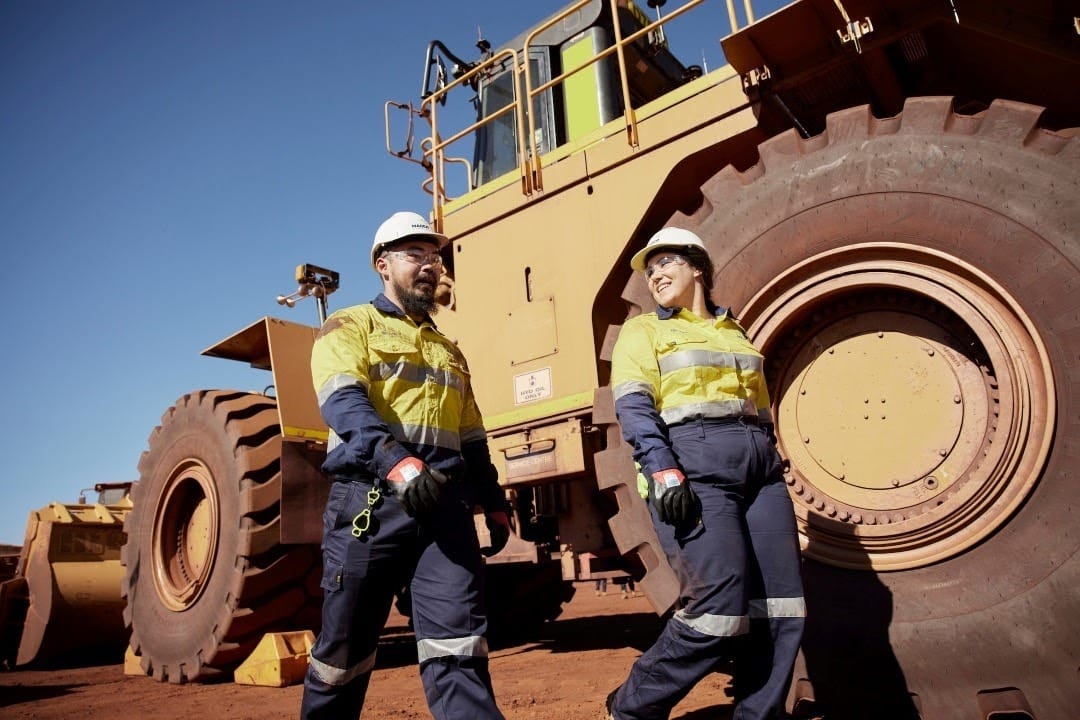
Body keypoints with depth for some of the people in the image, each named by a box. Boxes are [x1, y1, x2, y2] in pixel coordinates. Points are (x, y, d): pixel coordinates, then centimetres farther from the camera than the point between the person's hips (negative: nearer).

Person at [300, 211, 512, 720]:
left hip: (446, 503, 4)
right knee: (345, 644, 7)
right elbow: (343, 403, -14)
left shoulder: (449, 351, 24)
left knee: (458, 642, -3)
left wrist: (494, 501, 16)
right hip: (370, 497, -4)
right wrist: (395, 460, -30)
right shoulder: (350, 327, 6)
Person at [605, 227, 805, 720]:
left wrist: (773, 472, 16)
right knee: (718, 610, -12)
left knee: (782, 608, 1)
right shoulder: (643, 331, 8)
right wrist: (663, 472, -21)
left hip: (759, 469, 6)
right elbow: (633, 406, -7)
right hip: (691, 469, -6)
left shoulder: (732, 332, 23)